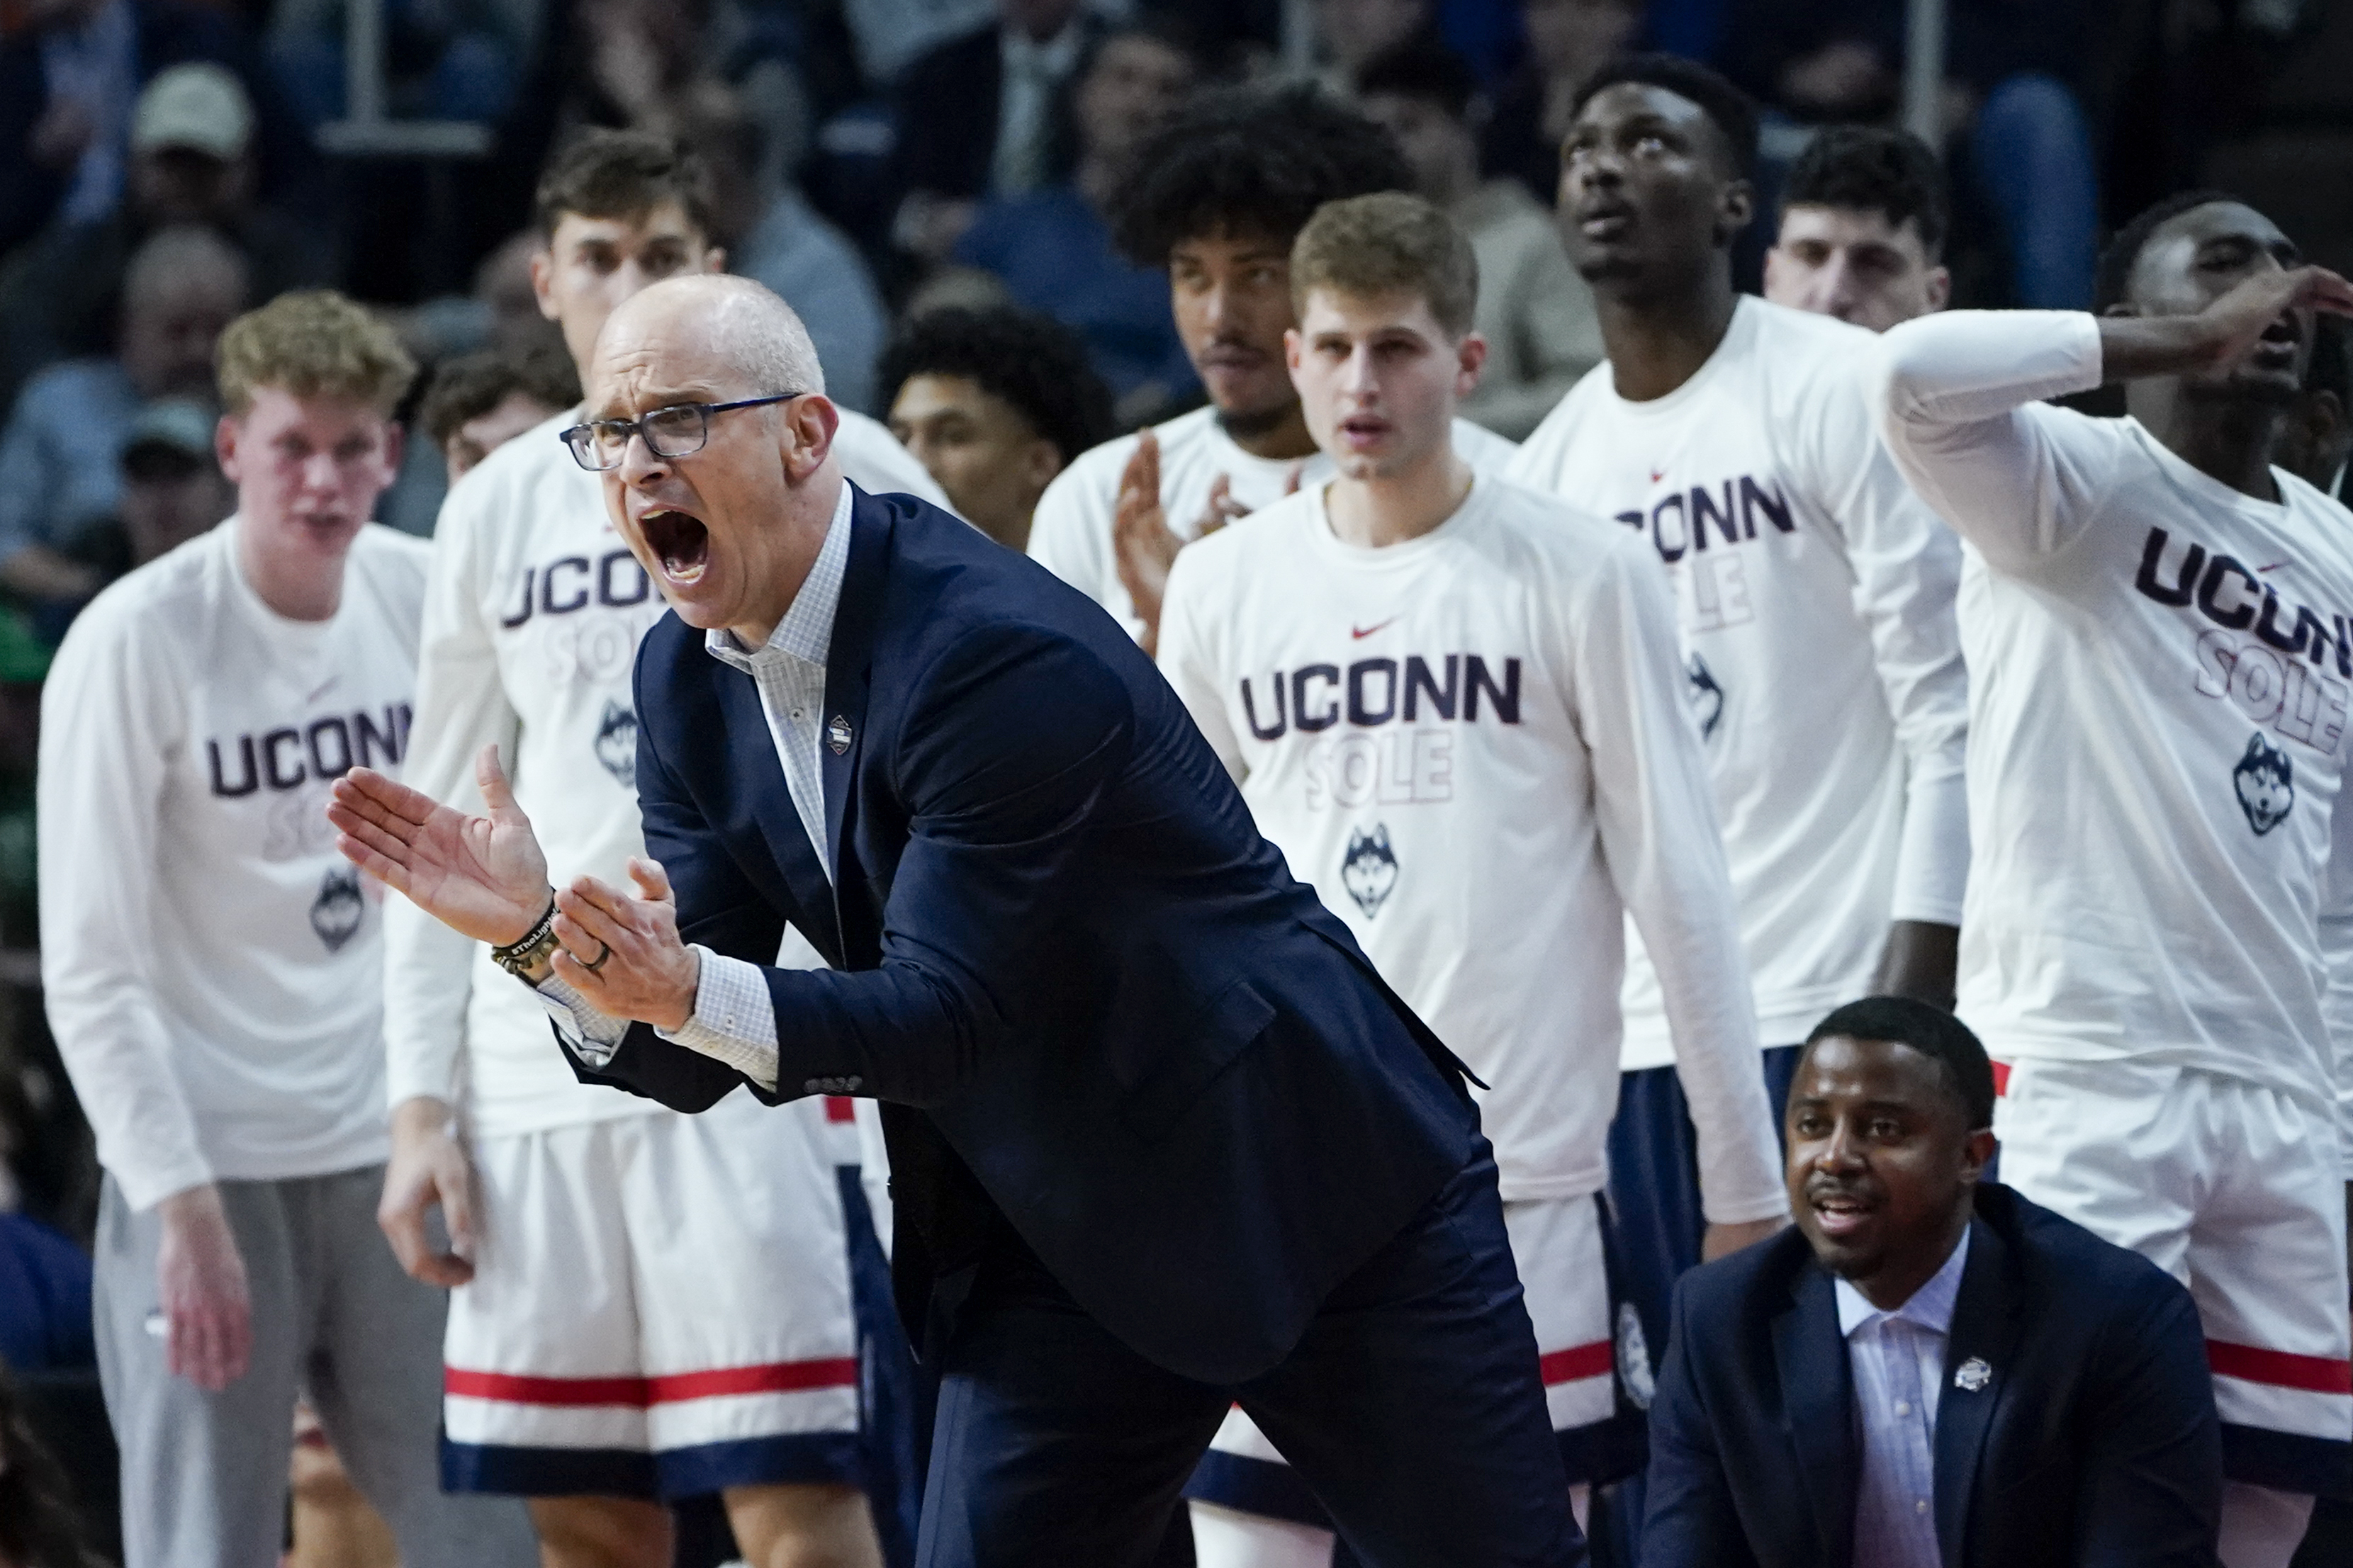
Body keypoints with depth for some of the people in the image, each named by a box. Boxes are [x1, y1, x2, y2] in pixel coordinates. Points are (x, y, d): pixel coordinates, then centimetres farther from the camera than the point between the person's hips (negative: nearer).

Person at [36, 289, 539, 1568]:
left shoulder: (426, 598, 2)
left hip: (389, 1154, 5)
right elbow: (88, 974, -13)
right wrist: (183, 1208, -19)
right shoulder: (136, 641, -13)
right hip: (208, 1164, -5)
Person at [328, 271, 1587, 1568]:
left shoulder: (1007, 656, -25)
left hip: (1323, 1192, -7)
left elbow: (948, 1018, -27)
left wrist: (690, 992, -42)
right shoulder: (688, 679, -1)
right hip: (1053, 1248, 7)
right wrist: (538, 934, -20)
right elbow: (692, 1064, -1)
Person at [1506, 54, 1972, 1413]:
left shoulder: (1836, 393, -4)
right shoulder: (1552, 465, 14)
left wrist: (1914, 991, -15)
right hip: (1642, 1029, 6)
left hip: (1843, 1004, -5)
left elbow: (1952, 709, -8)